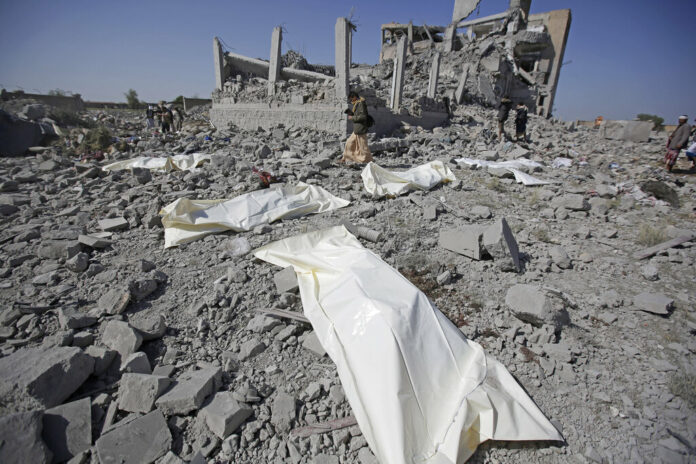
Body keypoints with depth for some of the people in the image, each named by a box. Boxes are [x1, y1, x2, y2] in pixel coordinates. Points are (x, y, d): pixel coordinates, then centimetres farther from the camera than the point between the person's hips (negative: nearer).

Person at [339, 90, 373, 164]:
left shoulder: (361, 103, -14)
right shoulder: (357, 104, 15)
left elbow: (363, 116, -21)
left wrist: (352, 118, -13)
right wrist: (350, 112, 7)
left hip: (360, 130, -10)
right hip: (357, 130, 10)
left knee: (363, 146, -4)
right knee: (349, 142, 16)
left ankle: (369, 161, 6)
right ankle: (345, 159, 26)